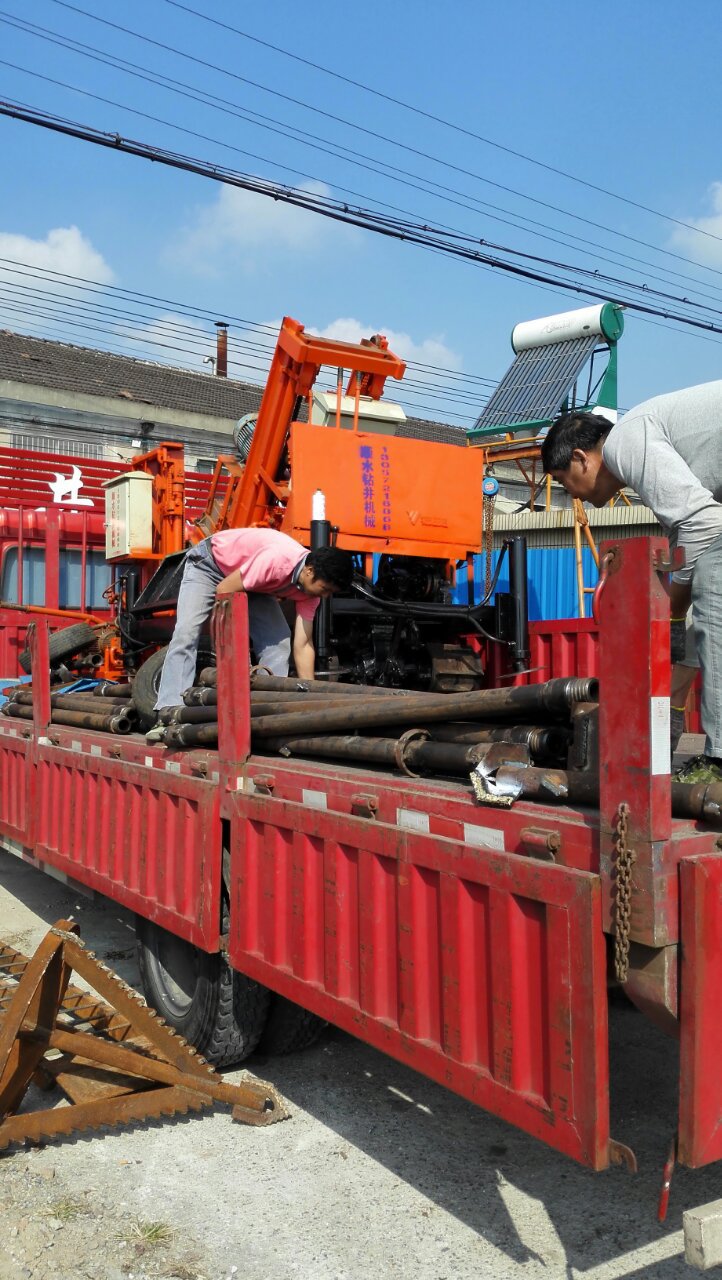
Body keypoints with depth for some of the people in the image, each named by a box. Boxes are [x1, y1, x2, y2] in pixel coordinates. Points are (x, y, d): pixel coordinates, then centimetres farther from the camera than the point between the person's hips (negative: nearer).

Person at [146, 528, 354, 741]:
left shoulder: (310, 585, -18)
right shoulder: (276, 561, -41)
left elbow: (303, 645, -15)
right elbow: (223, 591, -29)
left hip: (253, 583, 6)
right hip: (208, 562, -6)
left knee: (278, 641, -10)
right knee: (186, 633, -21)